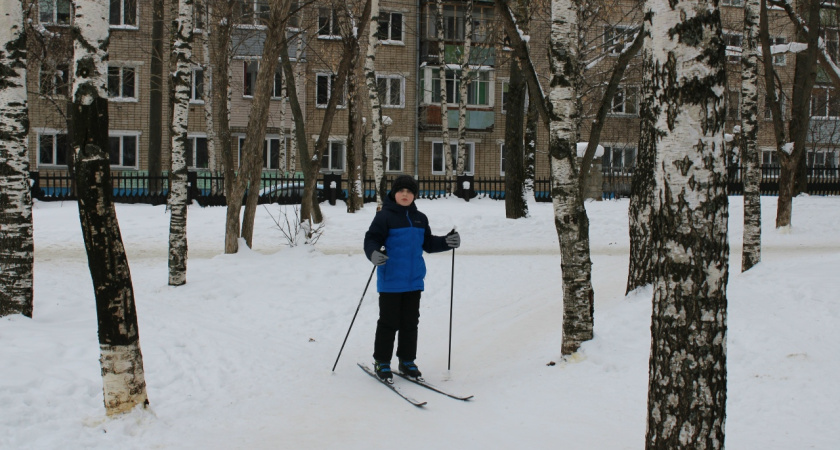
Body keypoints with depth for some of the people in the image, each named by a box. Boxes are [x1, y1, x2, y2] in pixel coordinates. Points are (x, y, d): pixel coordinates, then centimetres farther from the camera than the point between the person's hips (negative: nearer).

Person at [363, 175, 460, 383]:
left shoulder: (420, 219, 11)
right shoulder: (384, 217, -7)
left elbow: (428, 243, 19)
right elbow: (371, 239, -12)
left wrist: (447, 242, 4)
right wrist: (374, 253, -32)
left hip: (414, 281, 6)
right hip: (390, 281, -5)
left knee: (410, 323, 12)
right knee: (389, 323, 2)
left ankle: (407, 361, 24)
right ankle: (381, 362, 15)